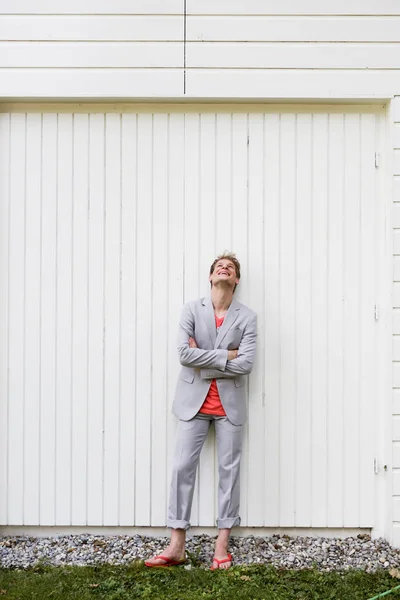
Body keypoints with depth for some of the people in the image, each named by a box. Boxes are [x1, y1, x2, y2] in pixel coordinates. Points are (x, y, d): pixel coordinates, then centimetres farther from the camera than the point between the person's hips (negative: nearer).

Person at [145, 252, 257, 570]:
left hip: (229, 403, 0)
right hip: (193, 401, 0)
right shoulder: (192, 309, 1)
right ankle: (177, 546, 9)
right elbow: (184, 353, -12)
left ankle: (222, 545, 17)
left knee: (229, 470, 5)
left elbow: (246, 364, -12)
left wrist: (204, 361, -12)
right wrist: (225, 355, -13)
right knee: (183, 467, 0)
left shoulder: (247, 317, 0)